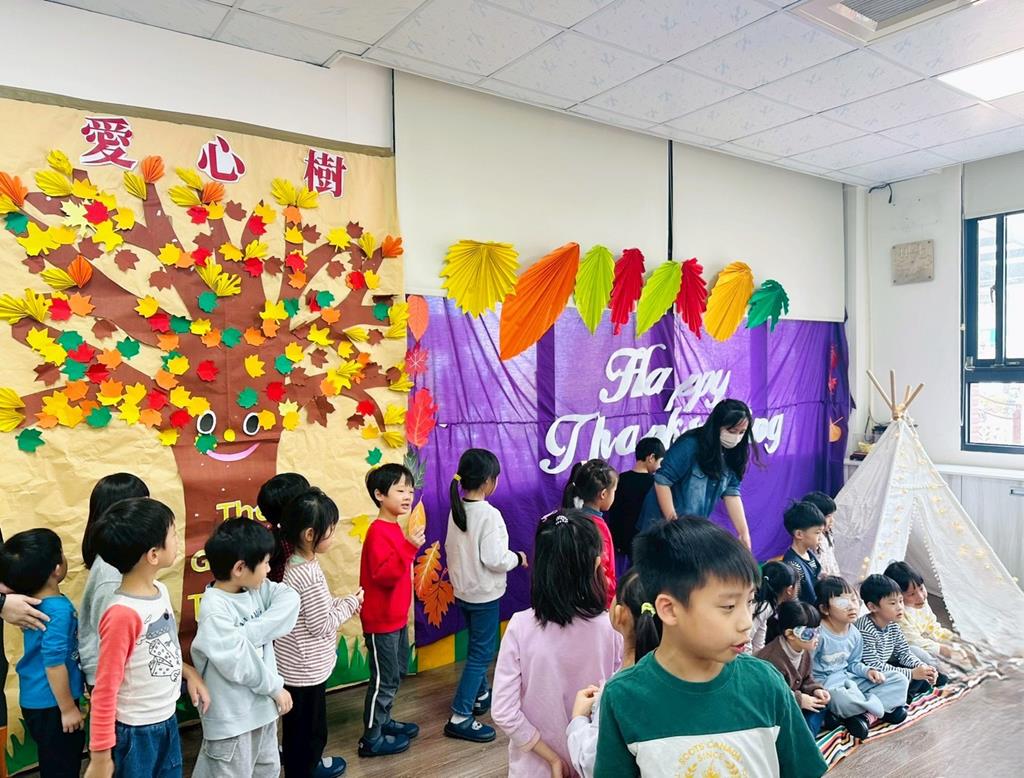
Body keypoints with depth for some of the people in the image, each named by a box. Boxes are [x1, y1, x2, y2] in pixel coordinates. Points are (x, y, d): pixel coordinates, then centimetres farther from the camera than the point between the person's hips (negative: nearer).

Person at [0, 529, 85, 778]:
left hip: (35, 700, 8)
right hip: (51, 705, -8)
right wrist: (68, 708, -17)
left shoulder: (31, 600, -4)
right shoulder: (59, 609, -28)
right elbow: (54, 664, -26)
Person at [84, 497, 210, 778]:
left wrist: (189, 672, 1)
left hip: (167, 720, 8)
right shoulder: (123, 613, -26)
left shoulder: (160, 591, -3)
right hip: (135, 732, -7)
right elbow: (105, 690, -20)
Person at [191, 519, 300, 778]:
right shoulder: (214, 609, -25)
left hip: (261, 704, 8)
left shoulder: (256, 588, -2)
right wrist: (275, 687, -13)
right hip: (231, 716, -7)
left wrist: (247, 634, -26)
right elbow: (238, 662, -26)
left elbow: (289, 599, -16)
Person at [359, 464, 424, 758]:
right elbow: (384, 574, -32)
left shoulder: (396, 529, 7)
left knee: (397, 674, 21)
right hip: (381, 621, -10)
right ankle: (371, 739, 16)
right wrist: (409, 547, -36)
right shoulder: (378, 532, -22)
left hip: (397, 617, 10)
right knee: (384, 680, 2)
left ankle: (383, 722, 37)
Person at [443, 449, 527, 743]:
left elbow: (450, 547, 8)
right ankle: (460, 717, 7)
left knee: (478, 646, 25)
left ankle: (481, 695, 43)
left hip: (462, 590, 8)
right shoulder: (489, 514, -24)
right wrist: (518, 557, -8)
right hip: (484, 594, -8)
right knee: (483, 651, 3)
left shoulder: (456, 509, -1)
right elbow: (494, 559, -25)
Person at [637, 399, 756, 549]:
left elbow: (731, 493, -1)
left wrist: (744, 533, -8)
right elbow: (662, 481, -20)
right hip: (664, 525, -6)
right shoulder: (690, 445, -19)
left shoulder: (732, 455, 1)